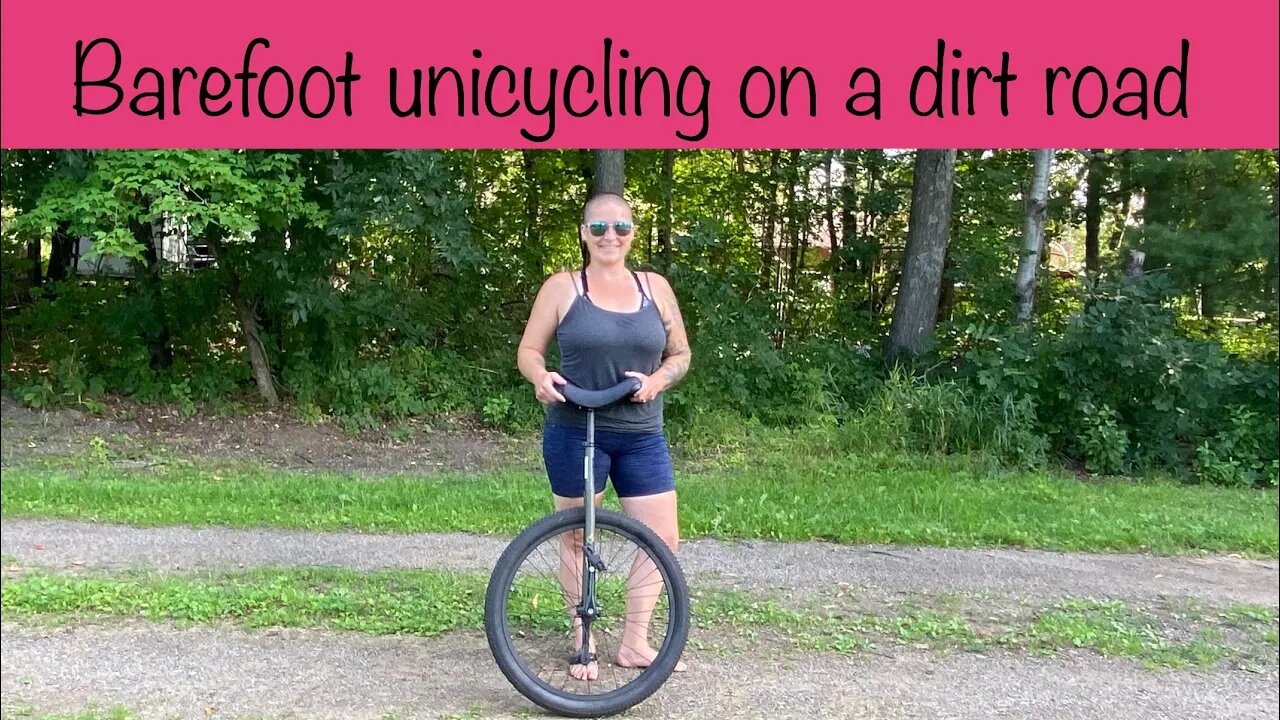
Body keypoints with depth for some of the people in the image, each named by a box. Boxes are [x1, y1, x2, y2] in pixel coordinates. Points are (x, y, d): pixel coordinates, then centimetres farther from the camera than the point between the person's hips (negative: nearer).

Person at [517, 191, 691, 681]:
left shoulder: (655, 287, 7)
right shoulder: (562, 287, -1)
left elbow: (680, 354, 10)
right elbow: (529, 350, 1)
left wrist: (658, 380, -11)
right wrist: (541, 377, -21)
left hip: (642, 436, 3)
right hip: (575, 433, -3)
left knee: (663, 538, 4)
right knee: (576, 538, 7)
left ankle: (634, 643, 20)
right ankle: (583, 645, 24)